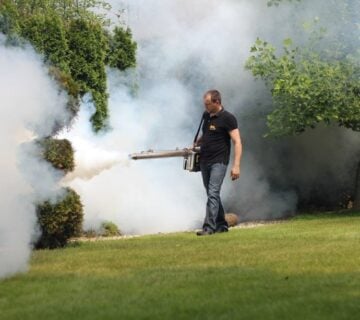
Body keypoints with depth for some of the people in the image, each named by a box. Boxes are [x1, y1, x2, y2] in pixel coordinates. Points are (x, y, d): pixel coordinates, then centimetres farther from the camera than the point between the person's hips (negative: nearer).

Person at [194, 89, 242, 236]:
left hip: (218, 162, -8)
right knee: (212, 194, 13)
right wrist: (197, 143, 12)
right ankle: (221, 225, 23)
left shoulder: (227, 118, -11)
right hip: (204, 161, 8)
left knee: (213, 193, -16)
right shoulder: (206, 115, 10)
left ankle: (209, 227, -20)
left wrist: (236, 166, -23)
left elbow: (237, 142, -15)